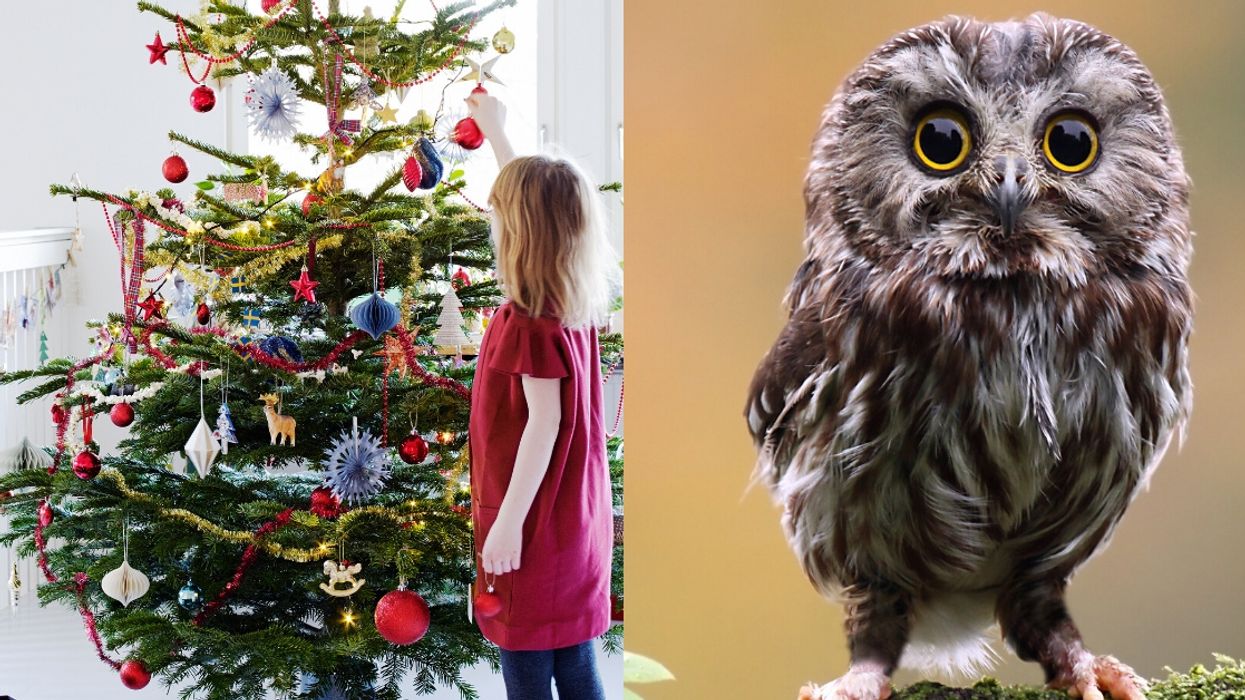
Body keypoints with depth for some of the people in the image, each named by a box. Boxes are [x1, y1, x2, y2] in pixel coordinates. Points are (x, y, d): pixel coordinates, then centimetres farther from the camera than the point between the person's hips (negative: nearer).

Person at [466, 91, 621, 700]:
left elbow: (544, 421, -22)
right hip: (577, 516, 8)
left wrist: (509, 521, -20)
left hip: (534, 518, -8)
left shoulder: (527, 325, -20)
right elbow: (535, 197, 18)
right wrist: (495, 131, 29)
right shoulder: (575, 303, 3)